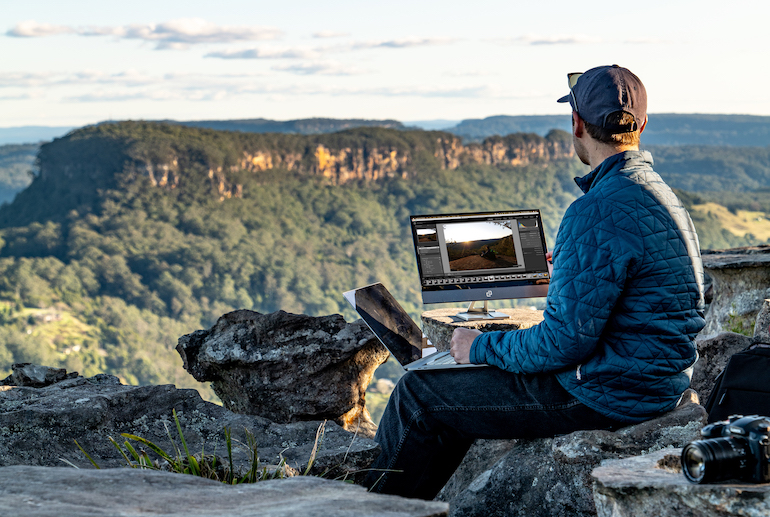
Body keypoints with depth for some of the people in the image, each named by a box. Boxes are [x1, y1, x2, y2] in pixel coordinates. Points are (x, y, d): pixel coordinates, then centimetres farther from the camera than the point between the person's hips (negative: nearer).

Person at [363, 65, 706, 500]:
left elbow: (565, 342, -24)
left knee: (419, 395, 2)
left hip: (604, 396, -10)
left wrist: (481, 347, -8)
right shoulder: (662, 194, 9)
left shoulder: (599, 213, -24)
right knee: (454, 389, 23)